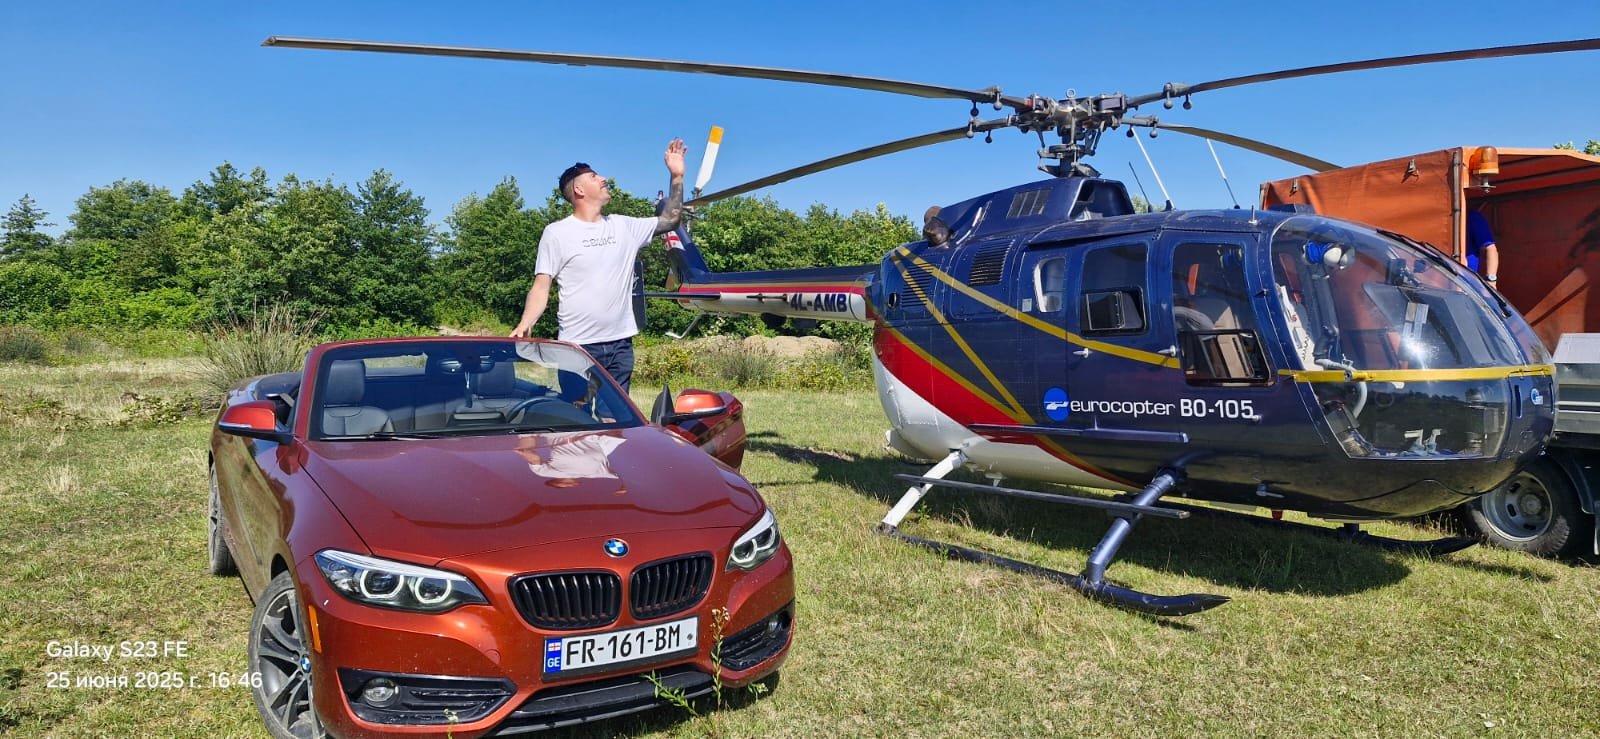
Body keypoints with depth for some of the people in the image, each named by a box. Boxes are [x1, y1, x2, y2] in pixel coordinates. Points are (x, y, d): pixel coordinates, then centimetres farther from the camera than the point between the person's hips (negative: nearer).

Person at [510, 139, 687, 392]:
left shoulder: (624, 226, 13)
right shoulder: (557, 233, -1)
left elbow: (669, 221, 19)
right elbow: (541, 287, -4)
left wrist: (677, 176, 12)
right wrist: (525, 324, -22)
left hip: (621, 344, 5)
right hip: (578, 347, -4)